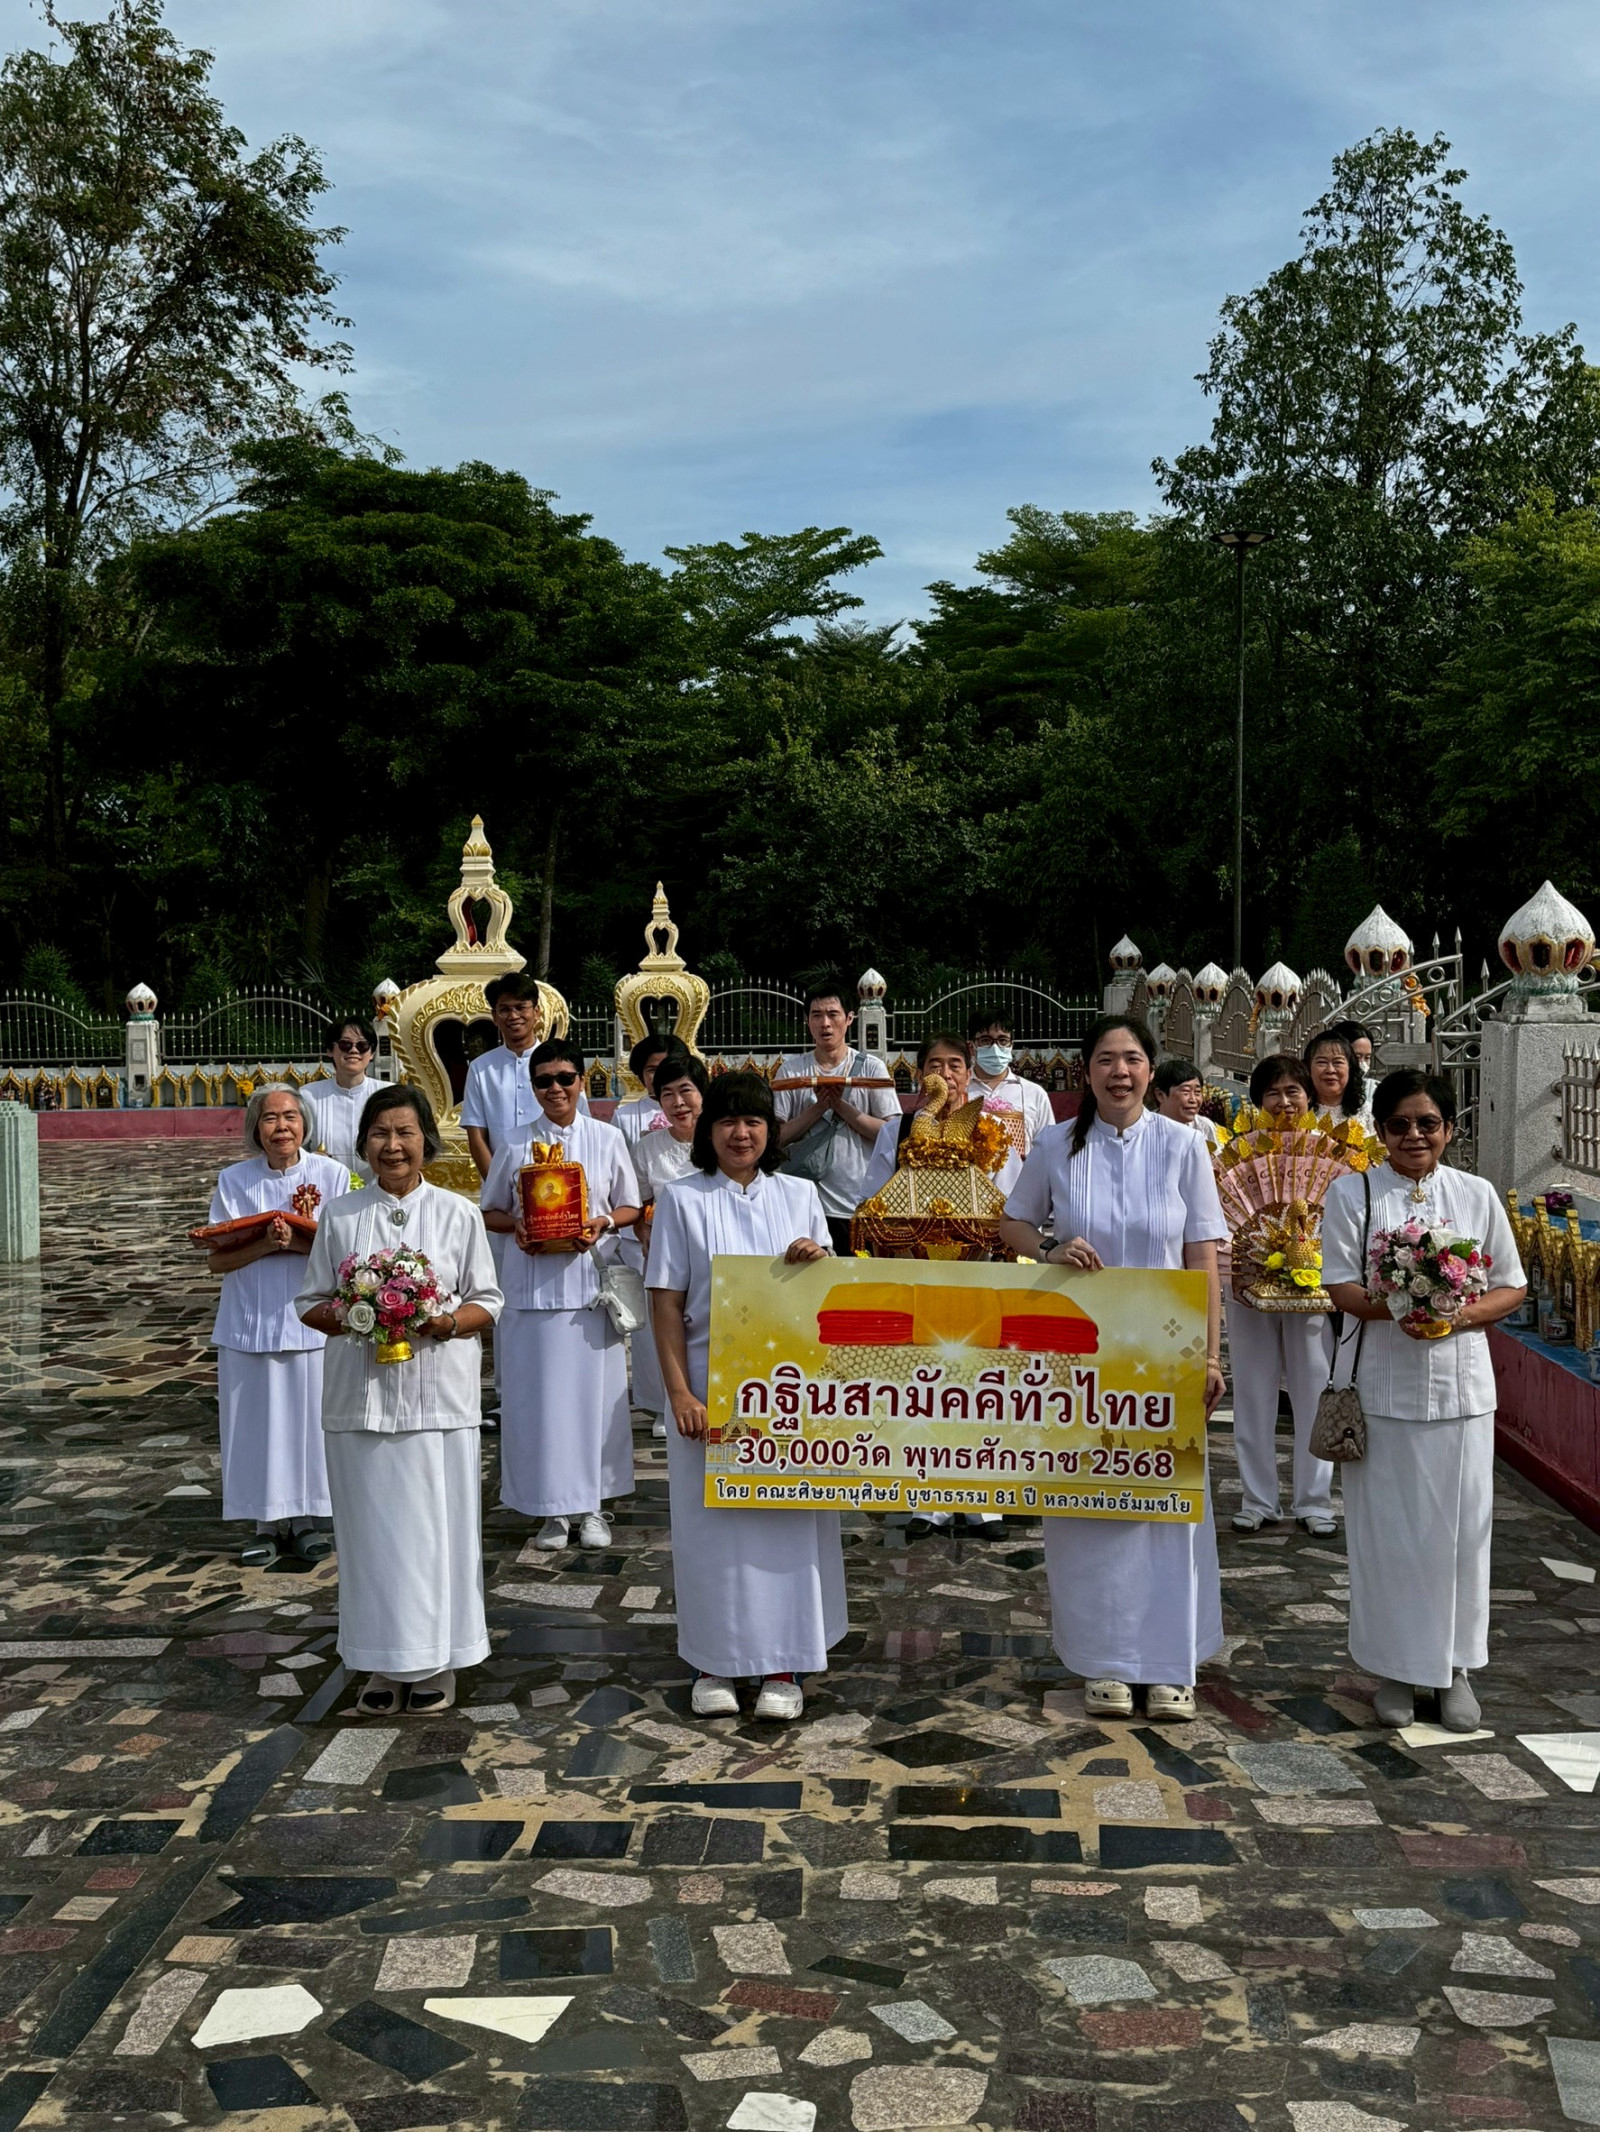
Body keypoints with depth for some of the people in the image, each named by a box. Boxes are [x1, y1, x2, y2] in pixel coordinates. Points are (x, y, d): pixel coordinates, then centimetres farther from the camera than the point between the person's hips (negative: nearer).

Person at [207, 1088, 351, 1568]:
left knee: (311, 1416, 3)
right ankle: (269, 1524, 15)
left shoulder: (332, 1175, -1)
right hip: (250, 1323, 1)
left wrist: (298, 1241, -22)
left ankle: (311, 1520, 16)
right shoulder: (233, 1181, 3)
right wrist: (266, 1243, -18)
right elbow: (217, 1259, -2)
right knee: (259, 1421, 4)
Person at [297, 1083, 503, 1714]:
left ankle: (436, 1662, 16)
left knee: (436, 1525, 3)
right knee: (373, 1528, 5)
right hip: (361, 1395, 1)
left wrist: (448, 1321, -15)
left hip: (437, 1395, -1)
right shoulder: (339, 1216, 5)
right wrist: (348, 1318, -12)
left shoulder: (457, 1213, 3)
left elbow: (487, 1303, 5)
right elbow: (310, 1303, 9)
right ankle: (386, 1664, 17)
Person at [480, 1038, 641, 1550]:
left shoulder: (607, 1138, 5)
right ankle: (553, 1508, 11)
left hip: (591, 1280, 0)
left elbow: (630, 1208, 10)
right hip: (533, 1284, 0)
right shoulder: (515, 1147, 6)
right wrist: (516, 1225, -9)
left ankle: (590, 1505, 15)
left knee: (593, 1388, 2)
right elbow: (489, 1213, 12)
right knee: (538, 1392, 0)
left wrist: (602, 1224, -10)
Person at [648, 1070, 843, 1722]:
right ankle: (714, 1663, 17)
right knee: (712, 1518, 4)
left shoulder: (799, 1195, 7)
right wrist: (680, 1393, -11)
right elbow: (666, 1303, -3)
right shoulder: (682, 1201, 1)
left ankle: (783, 1666, 14)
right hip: (710, 1383, -1)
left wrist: (818, 1259, -11)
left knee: (789, 1517, 4)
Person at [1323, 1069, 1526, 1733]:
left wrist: (1462, 1313, -13)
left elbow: (1511, 1286, 7)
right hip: (1381, 1386, -1)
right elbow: (1341, 1287, -5)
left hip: (1460, 1386, 2)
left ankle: (1455, 1667, 22)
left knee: (1459, 1525, 6)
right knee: (1386, 1529, 4)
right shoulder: (1352, 1193, 1)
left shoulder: (1477, 1195, 6)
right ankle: (1395, 1668, 18)